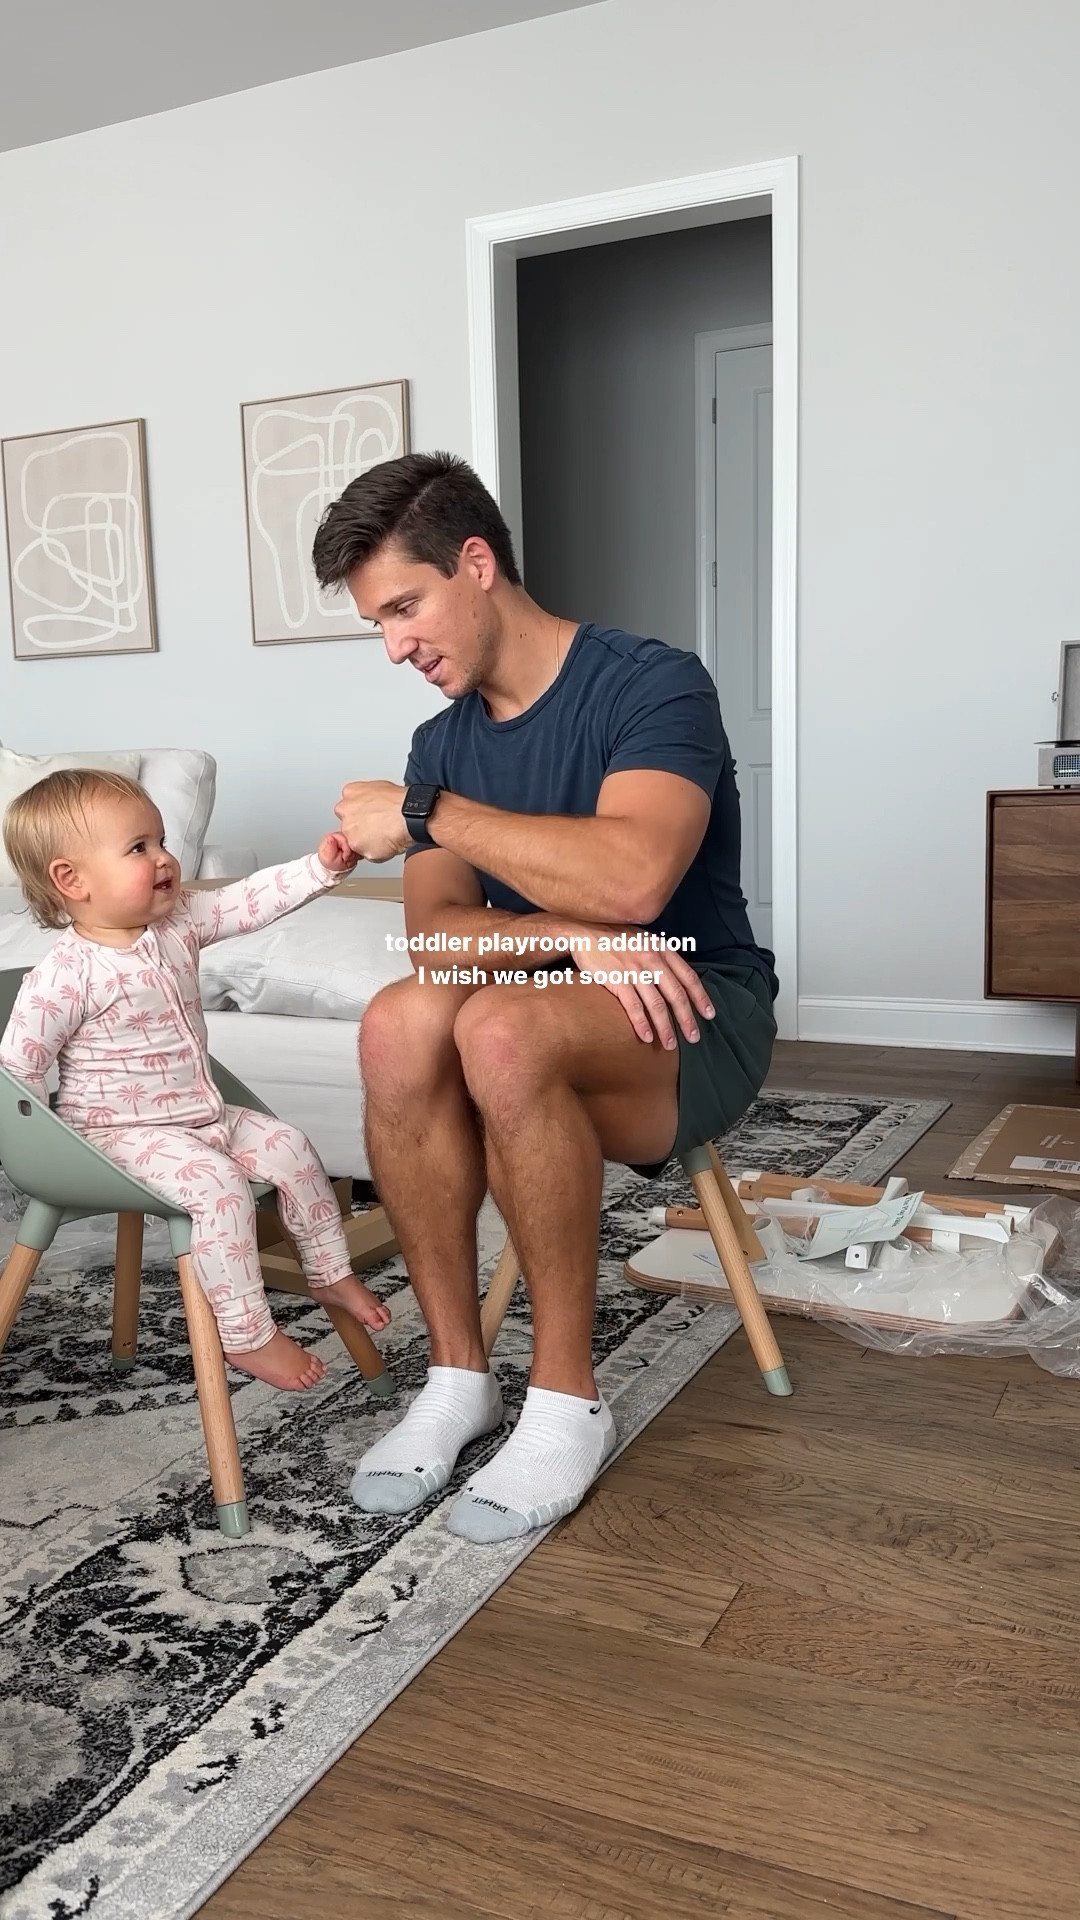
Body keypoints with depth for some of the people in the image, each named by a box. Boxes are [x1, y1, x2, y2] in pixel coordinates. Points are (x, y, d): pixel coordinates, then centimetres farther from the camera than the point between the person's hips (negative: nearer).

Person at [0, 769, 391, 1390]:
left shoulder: (179, 921, -1)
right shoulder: (69, 974, -21)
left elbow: (250, 901, -2)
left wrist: (321, 867, -13)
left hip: (202, 1112, 8)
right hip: (122, 1131, -8)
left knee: (290, 1148, 4)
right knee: (216, 1182, -27)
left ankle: (332, 1274, 22)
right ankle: (247, 1337, -14)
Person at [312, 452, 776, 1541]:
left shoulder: (652, 684, -12)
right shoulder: (442, 742, 9)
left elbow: (633, 879, -31)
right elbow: (436, 930, -4)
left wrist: (427, 813, -22)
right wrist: (572, 936, -24)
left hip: (693, 1018, -5)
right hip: (548, 1005, 5)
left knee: (503, 1029, -36)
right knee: (401, 1023, -27)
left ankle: (568, 1400, -19)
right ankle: (457, 1374, -14)